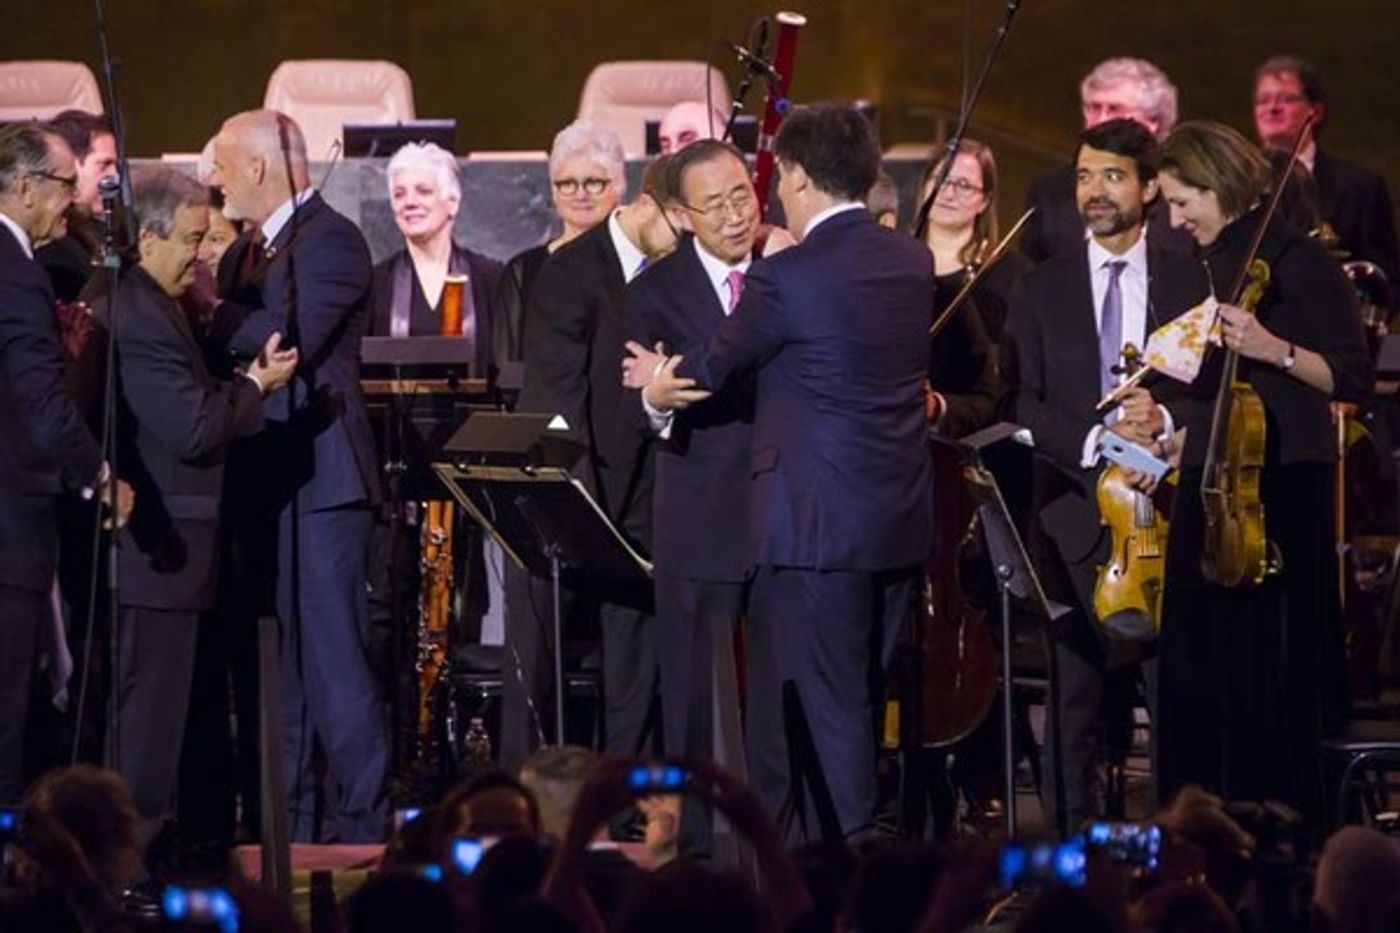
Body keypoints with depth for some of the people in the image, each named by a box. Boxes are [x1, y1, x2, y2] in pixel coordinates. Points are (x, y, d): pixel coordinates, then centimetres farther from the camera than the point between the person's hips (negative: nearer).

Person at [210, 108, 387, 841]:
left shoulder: (330, 240, -9)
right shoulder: (246, 251, 19)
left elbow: (288, 337, -21)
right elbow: (225, 344, 14)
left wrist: (211, 314, -11)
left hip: (318, 479, -9)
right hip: (261, 479, 9)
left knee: (333, 657, -10)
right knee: (276, 657, 11)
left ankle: (362, 822, -8)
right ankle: (285, 820, 16)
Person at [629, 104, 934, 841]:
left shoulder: (787, 278, -16)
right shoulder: (911, 263, 7)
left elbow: (711, 370, -4)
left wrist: (662, 388, 21)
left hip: (814, 528, -8)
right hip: (900, 524, 8)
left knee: (824, 708, -2)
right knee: (855, 704, 17)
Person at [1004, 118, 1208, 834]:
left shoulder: (1191, 283, 9)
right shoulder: (1042, 289, 10)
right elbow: (1023, 404, 3)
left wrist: (1165, 420, -15)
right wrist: (1096, 439, -13)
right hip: (1074, 517, 1)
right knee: (1073, 697, 2)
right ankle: (1069, 841, 7)